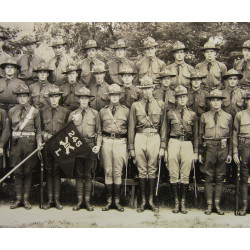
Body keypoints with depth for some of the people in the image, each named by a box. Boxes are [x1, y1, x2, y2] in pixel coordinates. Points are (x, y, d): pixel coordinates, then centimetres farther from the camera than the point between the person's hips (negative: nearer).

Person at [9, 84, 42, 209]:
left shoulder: (35, 111, 3)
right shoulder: (12, 111, 8)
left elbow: (38, 129, 5)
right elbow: (9, 128, 11)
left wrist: (39, 144, -6)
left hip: (30, 142, -1)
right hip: (16, 143, 1)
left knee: (28, 171, 3)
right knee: (17, 172, 3)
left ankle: (26, 199, 11)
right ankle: (18, 199, 11)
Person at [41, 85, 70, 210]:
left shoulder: (65, 112, 6)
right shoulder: (43, 111, 9)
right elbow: (40, 128, 13)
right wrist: (45, 134, -5)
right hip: (47, 144, 1)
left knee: (57, 171, 0)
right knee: (49, 171, 5)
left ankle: (57, 199, 6)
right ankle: (50, 199, 10)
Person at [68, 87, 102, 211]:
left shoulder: (95, 113, 8)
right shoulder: (73, 114, 9)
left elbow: (99, 132, 9)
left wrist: (98, 145, -4)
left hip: (90, 146, -1)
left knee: (88, 174, 3)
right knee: (78, 174, 5)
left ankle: (88, 201, 10)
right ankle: (79, 200, 12)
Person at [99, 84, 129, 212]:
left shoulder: (126, 110, 8)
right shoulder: (103, 111, 11)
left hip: (120, 142, -1)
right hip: (106, 141, 1)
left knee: (118, 172, 0)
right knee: (108, 172, 2)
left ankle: (117, 201, 8)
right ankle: (109, 200, 9)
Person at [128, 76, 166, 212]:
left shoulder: (160, 105, 7)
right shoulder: (135, 105, 6)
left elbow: (163, 126, 6)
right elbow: (131, 127, 6)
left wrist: (162, 146, 1)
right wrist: (131, 147, 3)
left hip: (154, 138, 0)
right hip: (140, 138, 0)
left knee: (152, 170, 5)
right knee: (142, 170, 5)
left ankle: (151, 200, 16)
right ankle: (143, 201, 14)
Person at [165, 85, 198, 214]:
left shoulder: (192, 115, 10)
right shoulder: (170, 114, 8)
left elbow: (195, 135, 11)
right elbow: (166, 133, 10)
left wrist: (195, 152, 6)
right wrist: (165, 150, 4)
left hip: (187, 144, 0)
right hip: (174, 143, 0)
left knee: (185, 175, 2)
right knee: (174, 175, 0)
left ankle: (183, 202, 11)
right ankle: (176, 202, 9)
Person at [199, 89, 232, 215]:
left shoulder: (228, 117, 7)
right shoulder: (204, 116, 6)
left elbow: (231, 136, 9)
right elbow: (200, 135, 7)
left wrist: (230, 153, 4)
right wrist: (200, 153, 3)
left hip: (223, 148, 1)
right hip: (209, 148, -1)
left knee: (220, 177, 5)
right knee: (208, 177, 1)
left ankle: (217, 205, 14)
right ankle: (209, 205, 8)